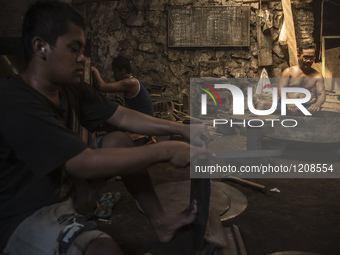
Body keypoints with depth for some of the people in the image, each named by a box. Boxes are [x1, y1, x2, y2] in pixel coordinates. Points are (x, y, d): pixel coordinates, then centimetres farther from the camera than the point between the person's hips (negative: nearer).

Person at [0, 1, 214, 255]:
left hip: (60, 186, 8)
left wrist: (184, 129, -10)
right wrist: (164, 151, -31)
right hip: (22, 215, -8)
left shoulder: (71, 89, -4)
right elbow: (85, 164, -35)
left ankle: (160, 221, 2)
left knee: (119, 140, -3)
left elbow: (123, 116, -2)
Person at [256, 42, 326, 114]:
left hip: (308, 108, 1)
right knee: (262, 104, -26)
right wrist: (289, 103, -24)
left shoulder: (317, 76, 17)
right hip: (287, 106, 0)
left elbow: (322, 94, 6)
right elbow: (281, 90, -1)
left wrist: (317, 104, -22)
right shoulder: (289, 71, 12)